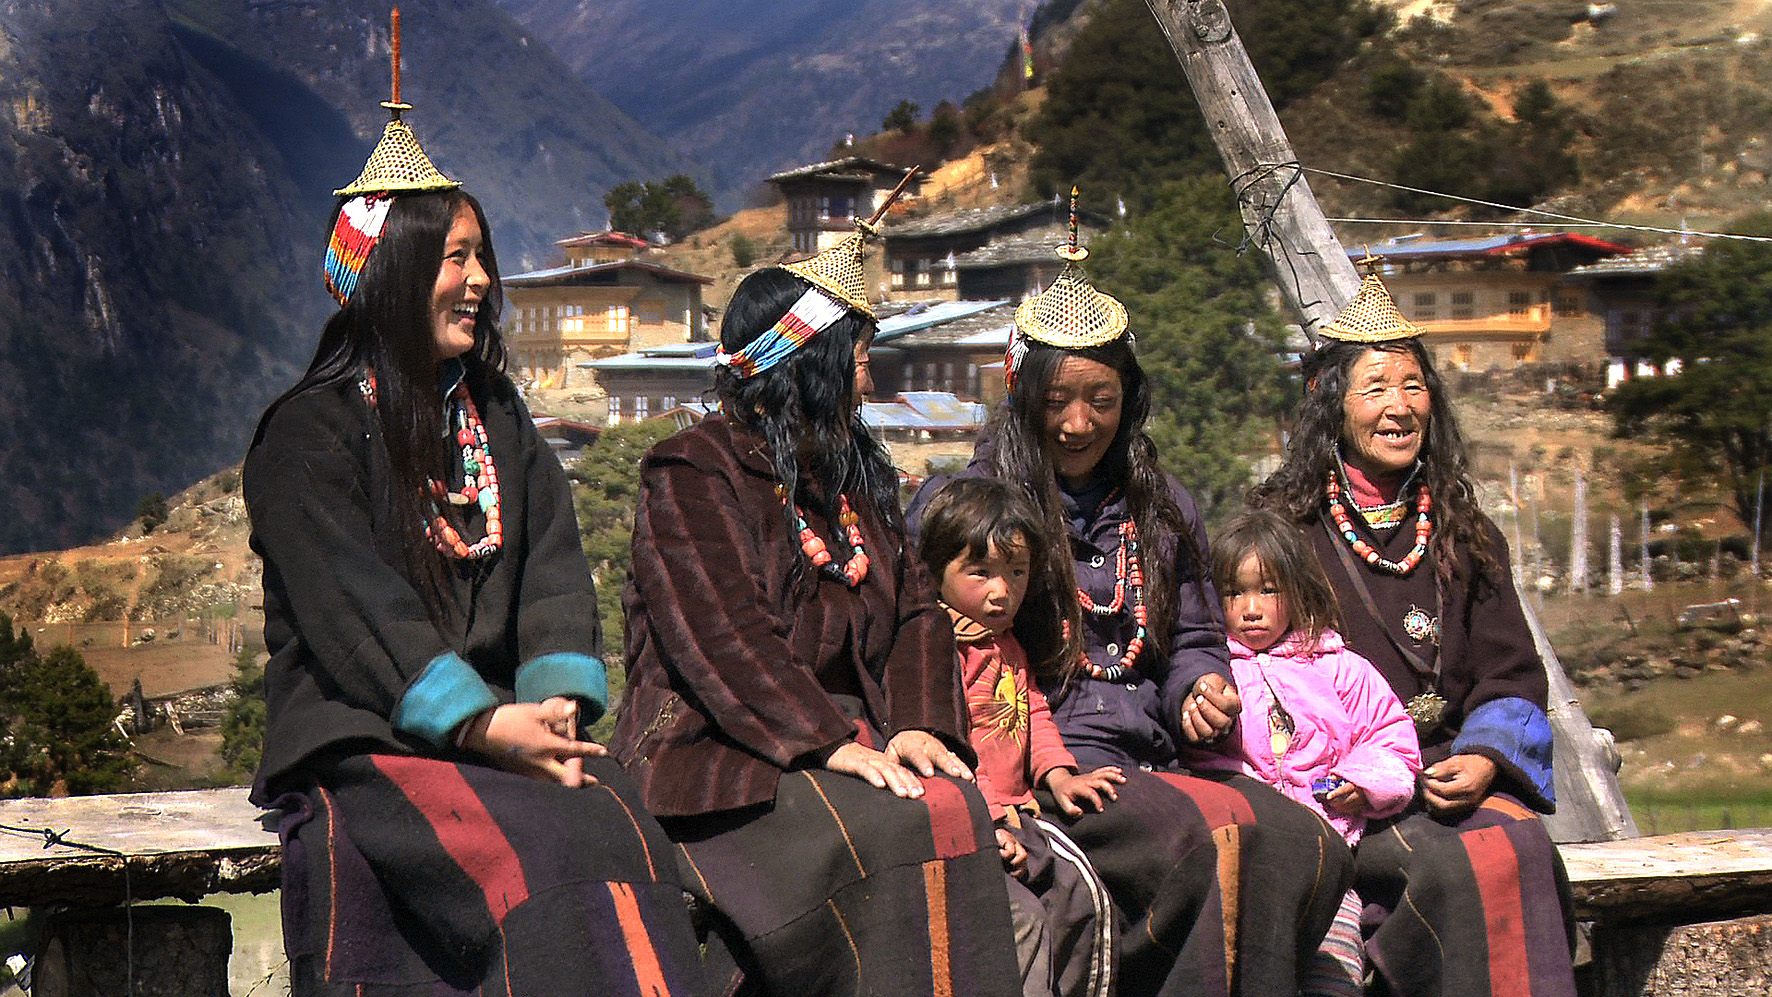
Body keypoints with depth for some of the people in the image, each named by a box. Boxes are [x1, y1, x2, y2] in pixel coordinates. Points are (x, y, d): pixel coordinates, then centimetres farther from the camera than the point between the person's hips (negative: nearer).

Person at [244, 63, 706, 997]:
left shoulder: (497, 420, 20)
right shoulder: (307, 435, 0)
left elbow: (552, 569, 10)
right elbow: (355, 609, -11)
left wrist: (556, 705, -9)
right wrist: (483, 726, -20)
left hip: (500, 720, 5)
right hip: (357, 740, -5)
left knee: (618, 827, -26)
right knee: (523, 852, -32)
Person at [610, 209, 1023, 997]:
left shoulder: (854, 476, 23)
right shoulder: (689, 474, -2)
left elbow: (915, 611, 16)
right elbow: (722, 634, -14)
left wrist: (917, 725, -4)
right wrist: (829, 744, -22)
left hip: (849, 736, 7)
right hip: (719, 750, -6)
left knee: (956, 808, -23)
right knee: (889, 831, -30)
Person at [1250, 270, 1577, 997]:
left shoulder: (1463, 536, 20)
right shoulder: (1283, 528, 6)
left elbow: (1513, 674, 15)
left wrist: (1483, 760, -6)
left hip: (1453, 770, 4)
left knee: (1524, 847, -28)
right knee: (1455, 865, -31)